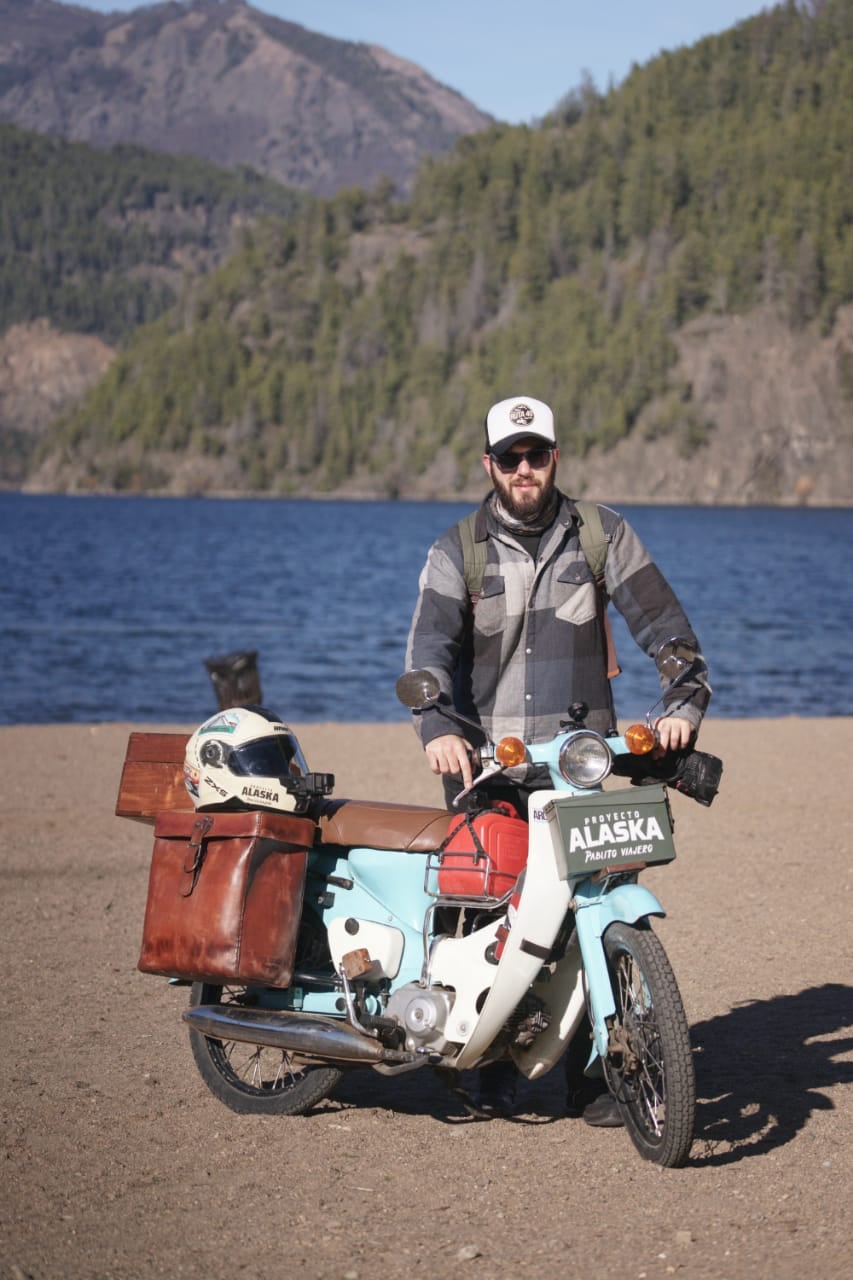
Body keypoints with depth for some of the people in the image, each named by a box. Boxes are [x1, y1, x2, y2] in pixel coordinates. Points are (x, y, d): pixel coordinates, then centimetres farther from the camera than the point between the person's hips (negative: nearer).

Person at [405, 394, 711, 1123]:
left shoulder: (602, 536, 8)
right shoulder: (458, 551, 5)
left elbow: (662, 623, 6)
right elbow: (431, 644, -8)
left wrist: (683, 703, -11)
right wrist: (438, 729, -26)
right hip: (482, 762, 0)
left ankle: (591, 1075, -1)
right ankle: (494, 1071, 10)